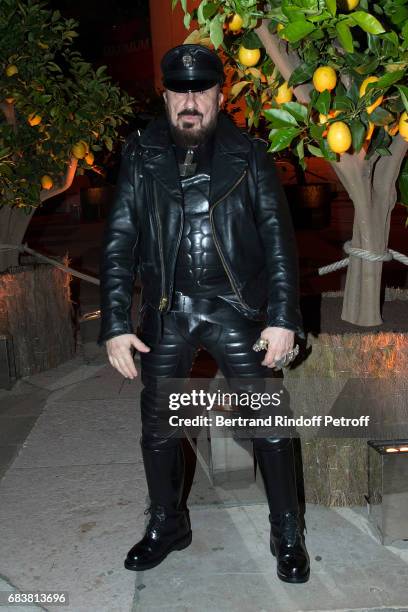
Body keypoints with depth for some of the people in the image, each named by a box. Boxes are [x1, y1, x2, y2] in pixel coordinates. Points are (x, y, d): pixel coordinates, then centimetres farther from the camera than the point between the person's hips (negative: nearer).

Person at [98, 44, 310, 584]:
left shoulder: (248, 155, 1)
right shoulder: (141, 157, 3)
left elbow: (278, 237, -2)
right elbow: (119, 242, 1)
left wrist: (283, 317, -11)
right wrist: (116, 324, -7)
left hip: (237, 308, -1)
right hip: (167, 311, 2)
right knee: (158, 426, 9)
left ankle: (288, 534, 21)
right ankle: (167, 526, 32)